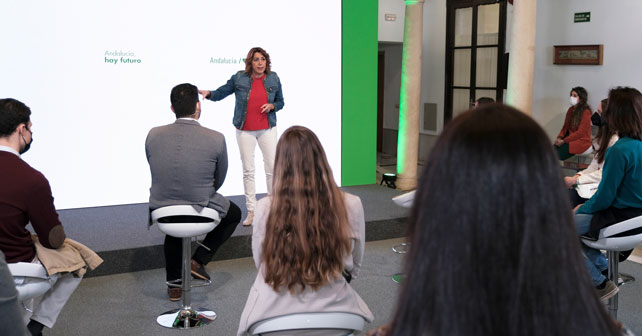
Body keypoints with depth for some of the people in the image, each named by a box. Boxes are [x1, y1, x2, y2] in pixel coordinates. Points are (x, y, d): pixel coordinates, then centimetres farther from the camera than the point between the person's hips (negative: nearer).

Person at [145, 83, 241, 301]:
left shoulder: (153, 135, -7)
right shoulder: (216, 139, -14)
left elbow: (158, 174, 8)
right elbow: (219, 180, 2)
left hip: (160, 210, 4)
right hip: (201, 213, -3)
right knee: (234, 214, 29)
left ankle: (174, 283, 36)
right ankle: (198, 261, 18)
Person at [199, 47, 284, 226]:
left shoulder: (273, 79, 2)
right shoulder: (239, 78, -3)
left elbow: (280, 102, 11)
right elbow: (220, 93, 1)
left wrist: (271, 106, -10)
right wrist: (207, 93, -19)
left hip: (267, 129, 1)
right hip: (245, 130, -1)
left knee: (272, 167, 0)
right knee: (248, 170, 4)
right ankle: (251, 211, 12)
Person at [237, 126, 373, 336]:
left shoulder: (265, 208, -16)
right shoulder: (351, 206, -14)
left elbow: (261, 265, 0)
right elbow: (354, 268, 1)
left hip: (274, 317, 0)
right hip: (333, 312, 1)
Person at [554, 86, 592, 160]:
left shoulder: (586, 112, -10)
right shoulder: (571, 110, 12)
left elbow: (581, 132, -15)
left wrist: (564, 141, -18)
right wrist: (559, 137, -6)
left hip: (581, 141, -7)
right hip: (570, 138, 7)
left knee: (557, 154, -26)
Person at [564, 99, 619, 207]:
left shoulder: (615, 140, -16)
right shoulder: (603, 137, 15)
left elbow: (604, 173, -17)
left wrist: (576, 180, -16)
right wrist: (579, 175, -1)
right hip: (596, 181, 8)